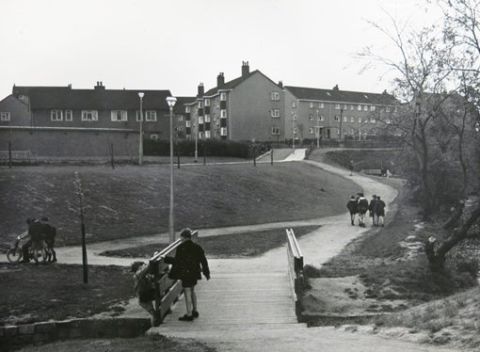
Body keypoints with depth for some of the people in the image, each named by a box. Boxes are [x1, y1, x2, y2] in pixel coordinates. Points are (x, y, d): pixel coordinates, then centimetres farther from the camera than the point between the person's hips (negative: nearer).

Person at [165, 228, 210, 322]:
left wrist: (166, 259, -3)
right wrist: (207, 273, 16)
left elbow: (177, 261, -14)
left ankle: (189, 315, 2)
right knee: (192, 291, 22)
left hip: (185, 273, -7)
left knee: (187, 293, -2)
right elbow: (203, 261, 8)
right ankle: (195, 311, 30)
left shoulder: (181, 247, -15)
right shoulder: (197, 247, 4)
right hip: (194, 273, 7)